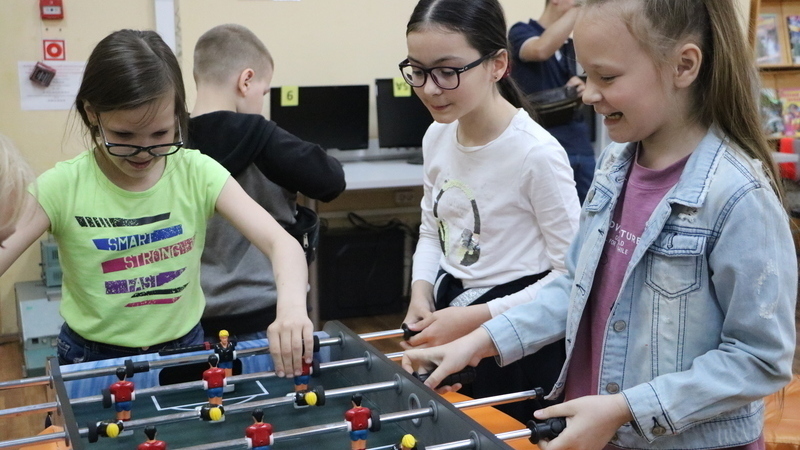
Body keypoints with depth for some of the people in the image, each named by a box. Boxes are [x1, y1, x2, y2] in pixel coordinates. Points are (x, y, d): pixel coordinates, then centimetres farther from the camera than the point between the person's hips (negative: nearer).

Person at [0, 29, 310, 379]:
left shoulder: (197, 174, -10)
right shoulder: (62, 187, -12)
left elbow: (282, 243, -16)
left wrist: (292, 304, -36)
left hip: (183, 348, 1)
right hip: (93, 359, 0)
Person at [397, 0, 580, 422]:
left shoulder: (536, 153, -22)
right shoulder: (436, 137, 0)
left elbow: (572, 276, -18)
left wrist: (475, 318, -22)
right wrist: (421, 292, -5)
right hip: (448, 320, 7)